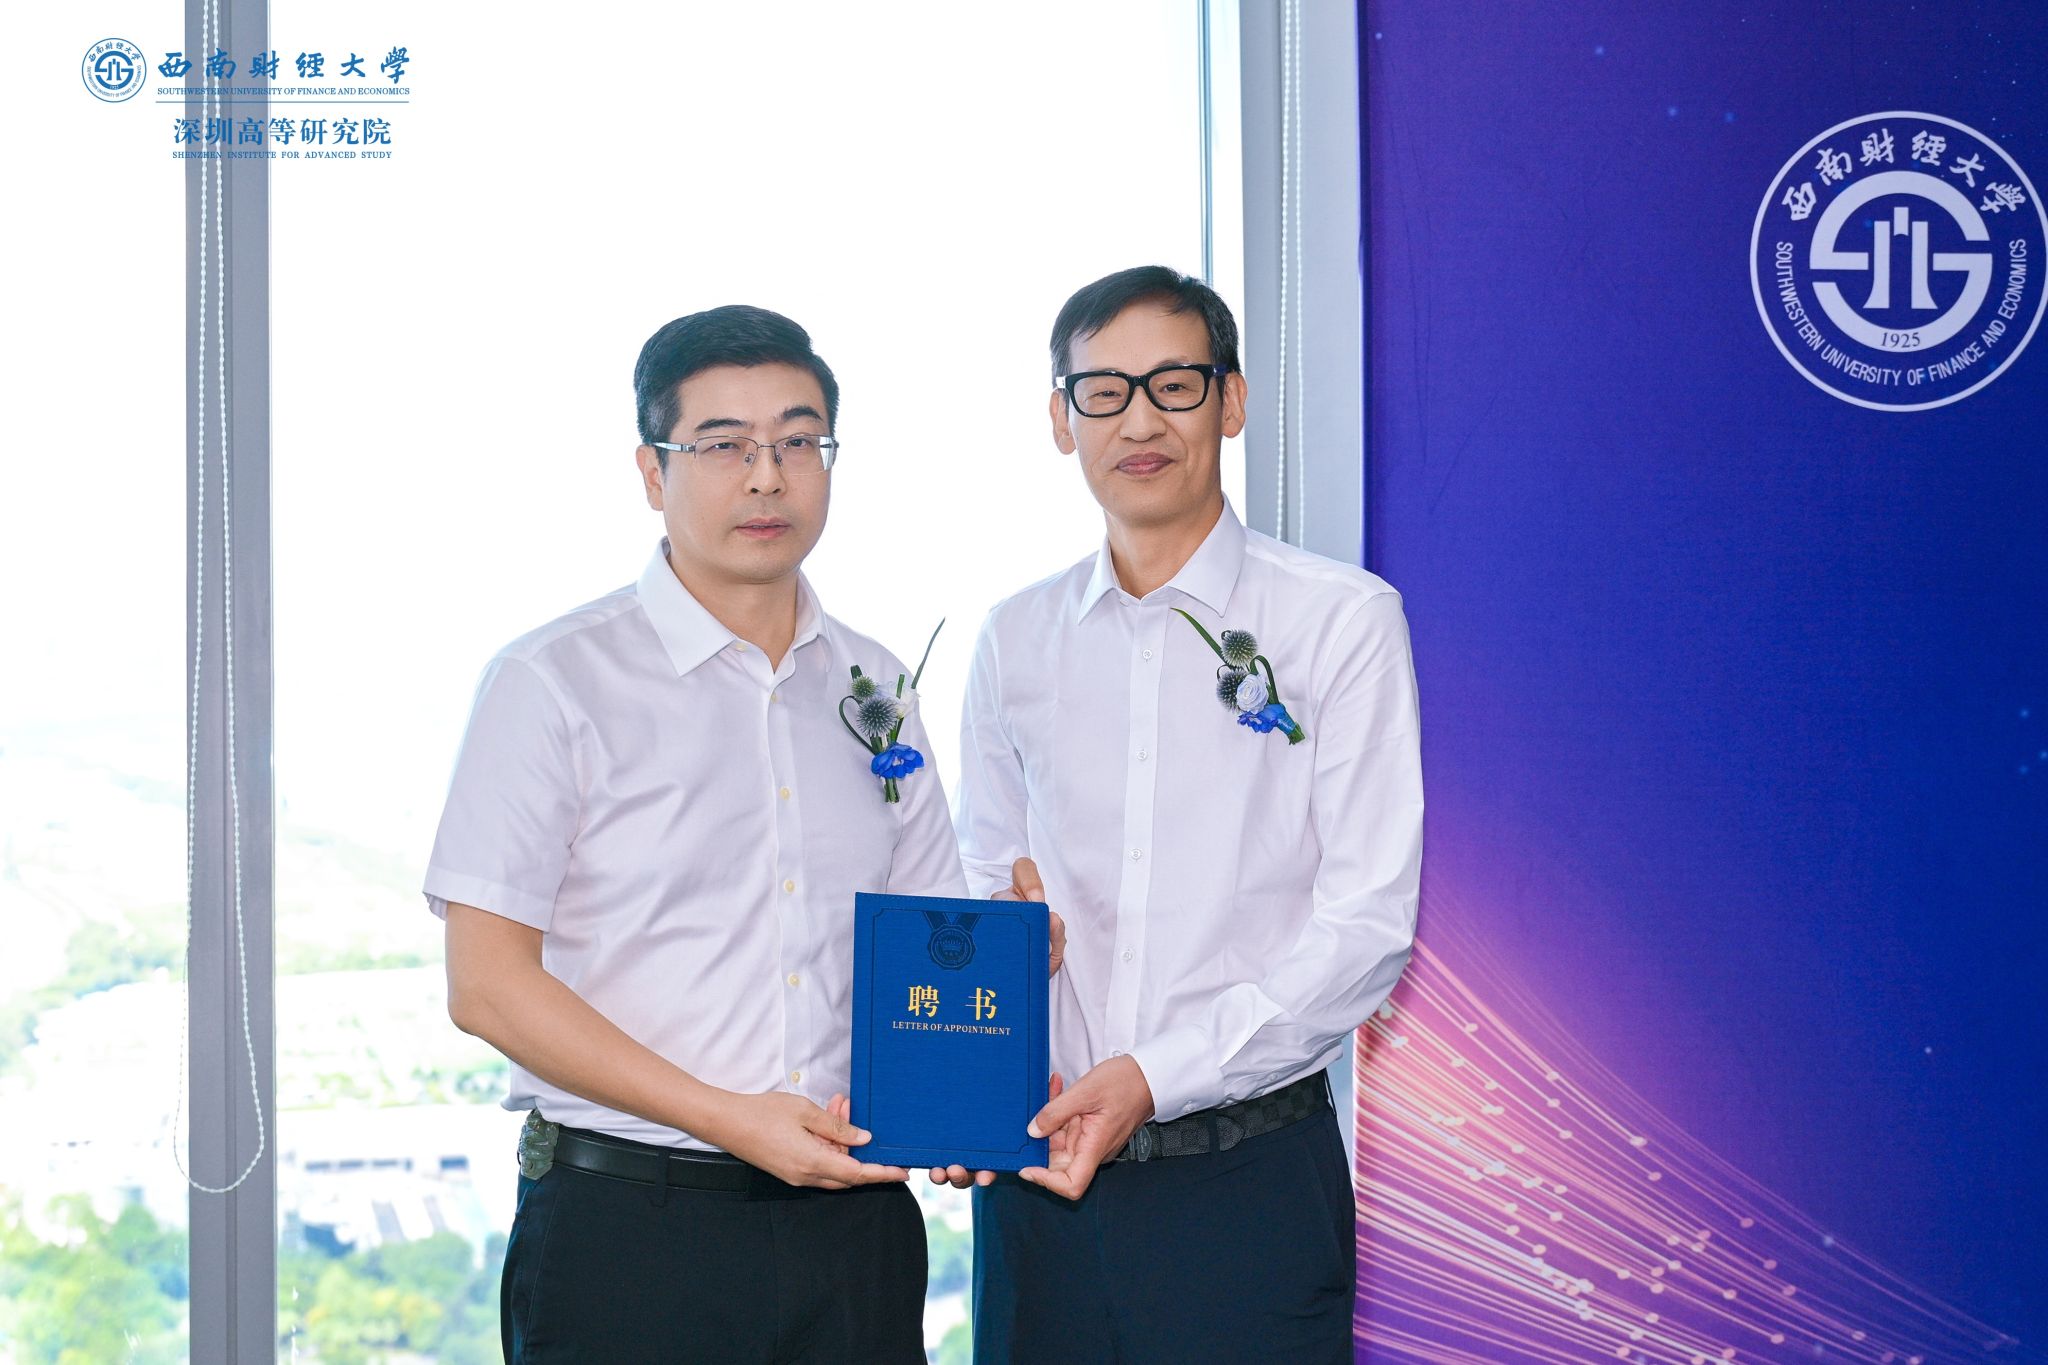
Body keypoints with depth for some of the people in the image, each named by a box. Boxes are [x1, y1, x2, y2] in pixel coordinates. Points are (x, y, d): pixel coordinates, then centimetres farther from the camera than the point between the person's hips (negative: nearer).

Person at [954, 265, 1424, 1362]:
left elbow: (1368, 921, -9)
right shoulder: (1015, 641, 10)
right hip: (1040, 1170, 3)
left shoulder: (1343, 620, -3)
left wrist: (1155, 1076, -16)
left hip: (1248, 1180, -3)